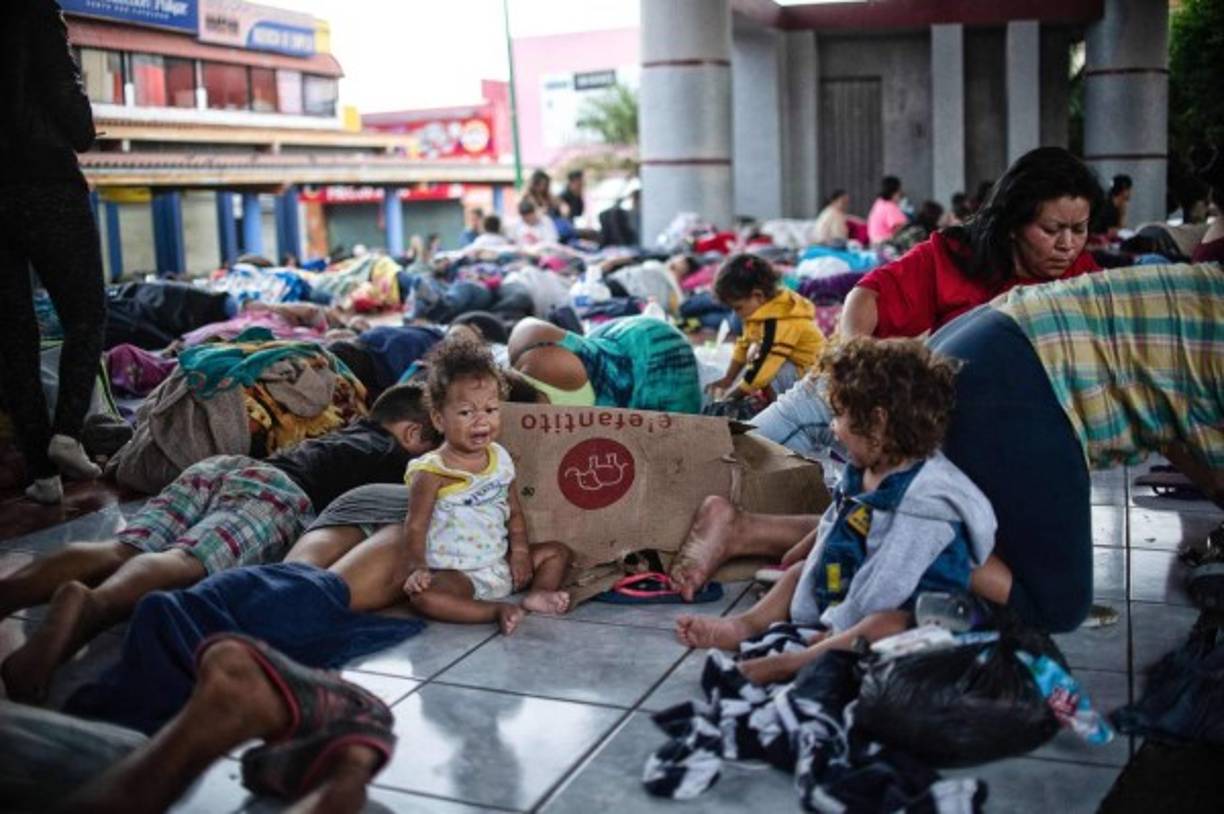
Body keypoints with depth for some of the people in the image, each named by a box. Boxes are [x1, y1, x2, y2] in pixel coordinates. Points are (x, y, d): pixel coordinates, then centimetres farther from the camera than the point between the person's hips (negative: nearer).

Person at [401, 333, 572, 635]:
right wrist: (417, 569, -23)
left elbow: (514, 513, 10)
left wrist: (520, 550, -3)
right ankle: (497, 610, -30)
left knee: (558, 552, 4)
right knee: (422, 596, -34)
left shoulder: (500, 458, 4)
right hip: (456, 573, -6)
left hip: (502, 565, 6)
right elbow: (416, 526, -11)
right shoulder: (431, 473, -13)